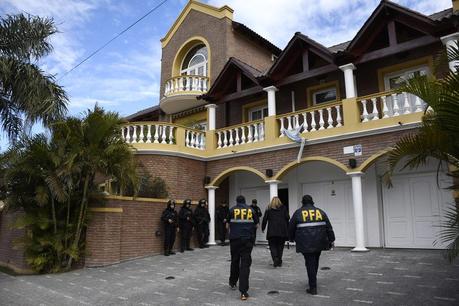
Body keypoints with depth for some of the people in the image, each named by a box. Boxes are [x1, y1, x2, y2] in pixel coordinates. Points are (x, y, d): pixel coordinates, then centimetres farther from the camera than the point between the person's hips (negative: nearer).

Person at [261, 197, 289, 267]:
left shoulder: (269, 209, 6)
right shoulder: (283, 208, 8)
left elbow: (265, 219, 4)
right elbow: (287, 218, 1)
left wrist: (263, 228, 15)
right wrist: (287, 229, 7)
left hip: (272, 231, -1)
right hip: (282, 231, 2)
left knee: (273, 246, 5)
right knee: (280, 246, 12)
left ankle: (275, 259, -16)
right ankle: (279, 262, 15)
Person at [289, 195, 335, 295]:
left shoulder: (298, 213, 0)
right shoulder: (320, 211, 7)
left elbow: (291, 227, 6)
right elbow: (329, 227, 6)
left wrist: (292, 238, 22)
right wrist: (331, 240, 11)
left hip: (306, 244, -3)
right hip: (319, 242, 3)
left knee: (310, 264, 0)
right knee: (315, 262, 18)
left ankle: (313, 288, 1)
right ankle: (312, 282, 31)